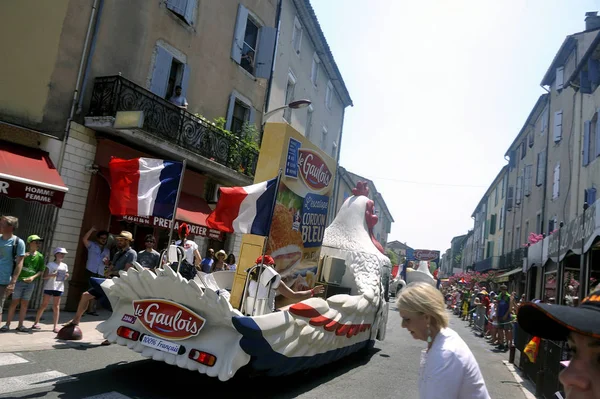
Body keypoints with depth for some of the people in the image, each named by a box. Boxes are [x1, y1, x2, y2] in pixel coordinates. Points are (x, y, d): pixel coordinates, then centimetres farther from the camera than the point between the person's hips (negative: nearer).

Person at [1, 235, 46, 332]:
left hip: (30, 283, 2)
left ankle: (20, 325, 10)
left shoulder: (40, 256, 5)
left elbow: (41, 271, 7)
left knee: (25, 304, 5)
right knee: (14, 303, -1)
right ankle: (7, 324, 5)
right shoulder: (23, 253, -1)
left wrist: (33, 277, -10)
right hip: (19, 281, -2)